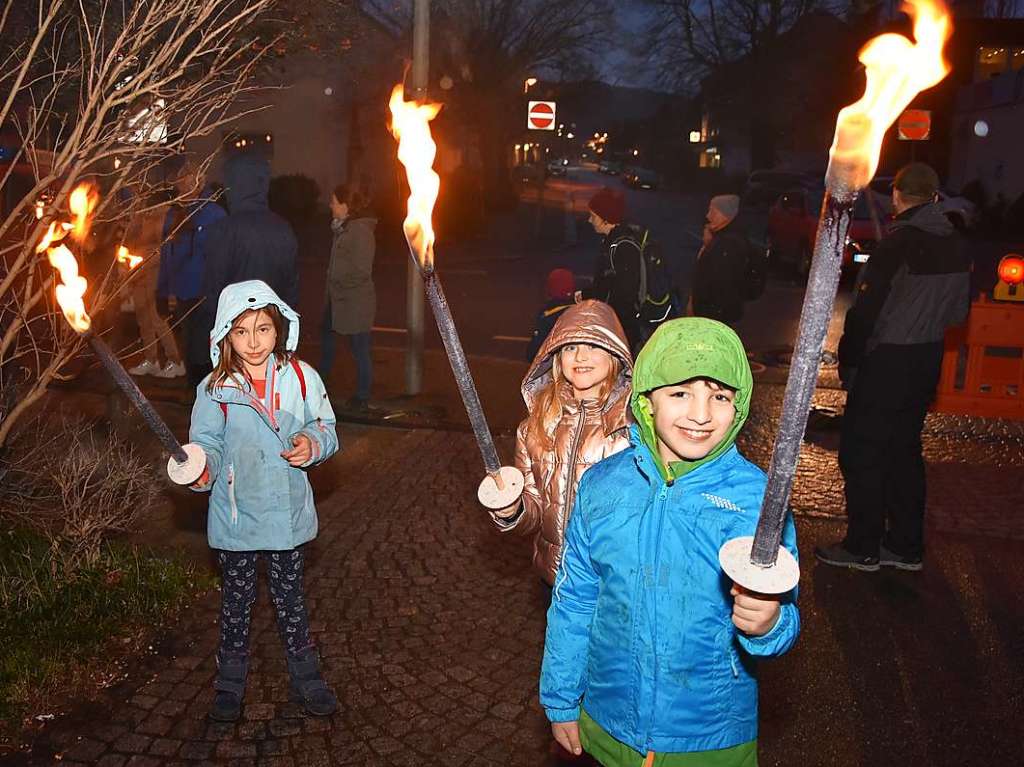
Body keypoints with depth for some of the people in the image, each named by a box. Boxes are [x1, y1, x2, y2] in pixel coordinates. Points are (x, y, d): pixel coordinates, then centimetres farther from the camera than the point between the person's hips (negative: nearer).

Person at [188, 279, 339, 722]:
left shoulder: (301, 377, -8)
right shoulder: (215, 389, -11)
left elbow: (326, 429, 2)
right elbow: (207, 443, -9)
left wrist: (313, 445, -19)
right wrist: (201, 469, -30)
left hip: (288, 512, 1)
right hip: (235, 516, -1)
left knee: (290, 597, 17)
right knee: (236, 599, 17)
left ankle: (305, 679, 34)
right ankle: (230, 683, 36)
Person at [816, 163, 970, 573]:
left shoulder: (896, 244, -18)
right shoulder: (956, 246, 6)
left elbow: (866, 311, -18)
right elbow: (959, 311, 14)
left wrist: (848, 361, -8)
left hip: (886, 362, -8)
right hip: (927, 362, 8)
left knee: (861, 452, 3)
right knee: (904, 449, 17)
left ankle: (863, 547, 10)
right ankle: (906, 545, 24)